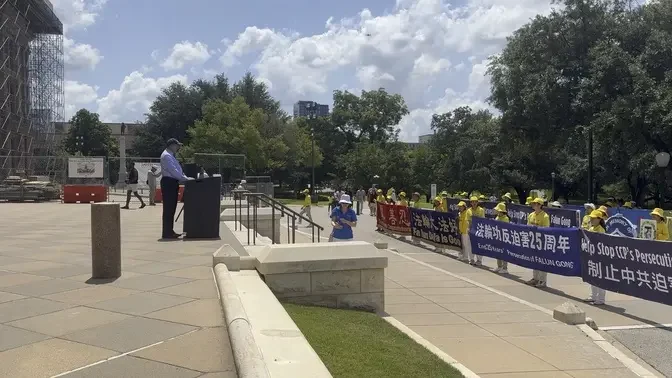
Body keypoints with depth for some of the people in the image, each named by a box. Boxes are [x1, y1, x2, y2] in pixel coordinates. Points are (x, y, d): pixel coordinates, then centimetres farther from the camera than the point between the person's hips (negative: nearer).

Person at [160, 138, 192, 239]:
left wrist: (186, 178, 10)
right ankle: (166, 233, -4)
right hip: (168, 183, -10)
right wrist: (186, 179, -19)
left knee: (171, 208, 12)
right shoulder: (166, 156, -13)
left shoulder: (171, 156, 20)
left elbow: (177, 170, 21)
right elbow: (173, 171, -21)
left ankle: (169, 231, 18)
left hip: (173, 183, 10)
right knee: (168, 208, -7)